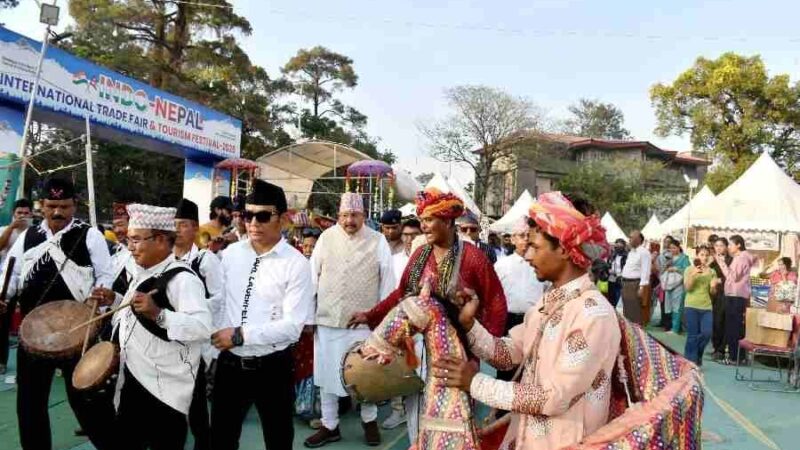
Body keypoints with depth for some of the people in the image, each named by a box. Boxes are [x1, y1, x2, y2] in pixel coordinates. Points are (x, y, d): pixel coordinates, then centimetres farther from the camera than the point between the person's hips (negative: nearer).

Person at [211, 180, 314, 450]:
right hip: (229, 363, 4)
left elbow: (293, 325, -18)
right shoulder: (230, 254, 1)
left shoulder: (296, 264, -13)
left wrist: (240, 335, -19)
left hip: (272, 367, -4)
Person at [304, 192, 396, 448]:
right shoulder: (326, 237, 1)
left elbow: (387, 281, 0)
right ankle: (329, 426, 29)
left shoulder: (377, 241, -4)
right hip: (327, 320, 2)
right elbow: (313, 275, 5)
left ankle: (369, 420, 34)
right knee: (326, 374, 11)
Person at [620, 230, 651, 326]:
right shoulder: (631, 252, 17)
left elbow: (645, 271, -18)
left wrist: (642, 287, -22)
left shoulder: (643, 252, -12)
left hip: (636, 284, -9)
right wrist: (624, 284, 16)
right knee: (627, 311, 14)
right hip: (626, 284, 9)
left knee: (636, 313, -5)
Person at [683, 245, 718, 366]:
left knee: (707, 333, -5)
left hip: (707, 307, 3)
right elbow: (687, 288, -8)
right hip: (692, 306, -3)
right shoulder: (690, 269, 0)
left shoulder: (712, 271, 10)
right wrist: (693, 275, -20)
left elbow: (712, 292, 11)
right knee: (692, 336, -2)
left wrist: (713, 286, -11)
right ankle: (690, 362, 8)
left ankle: (697, 357, 21)